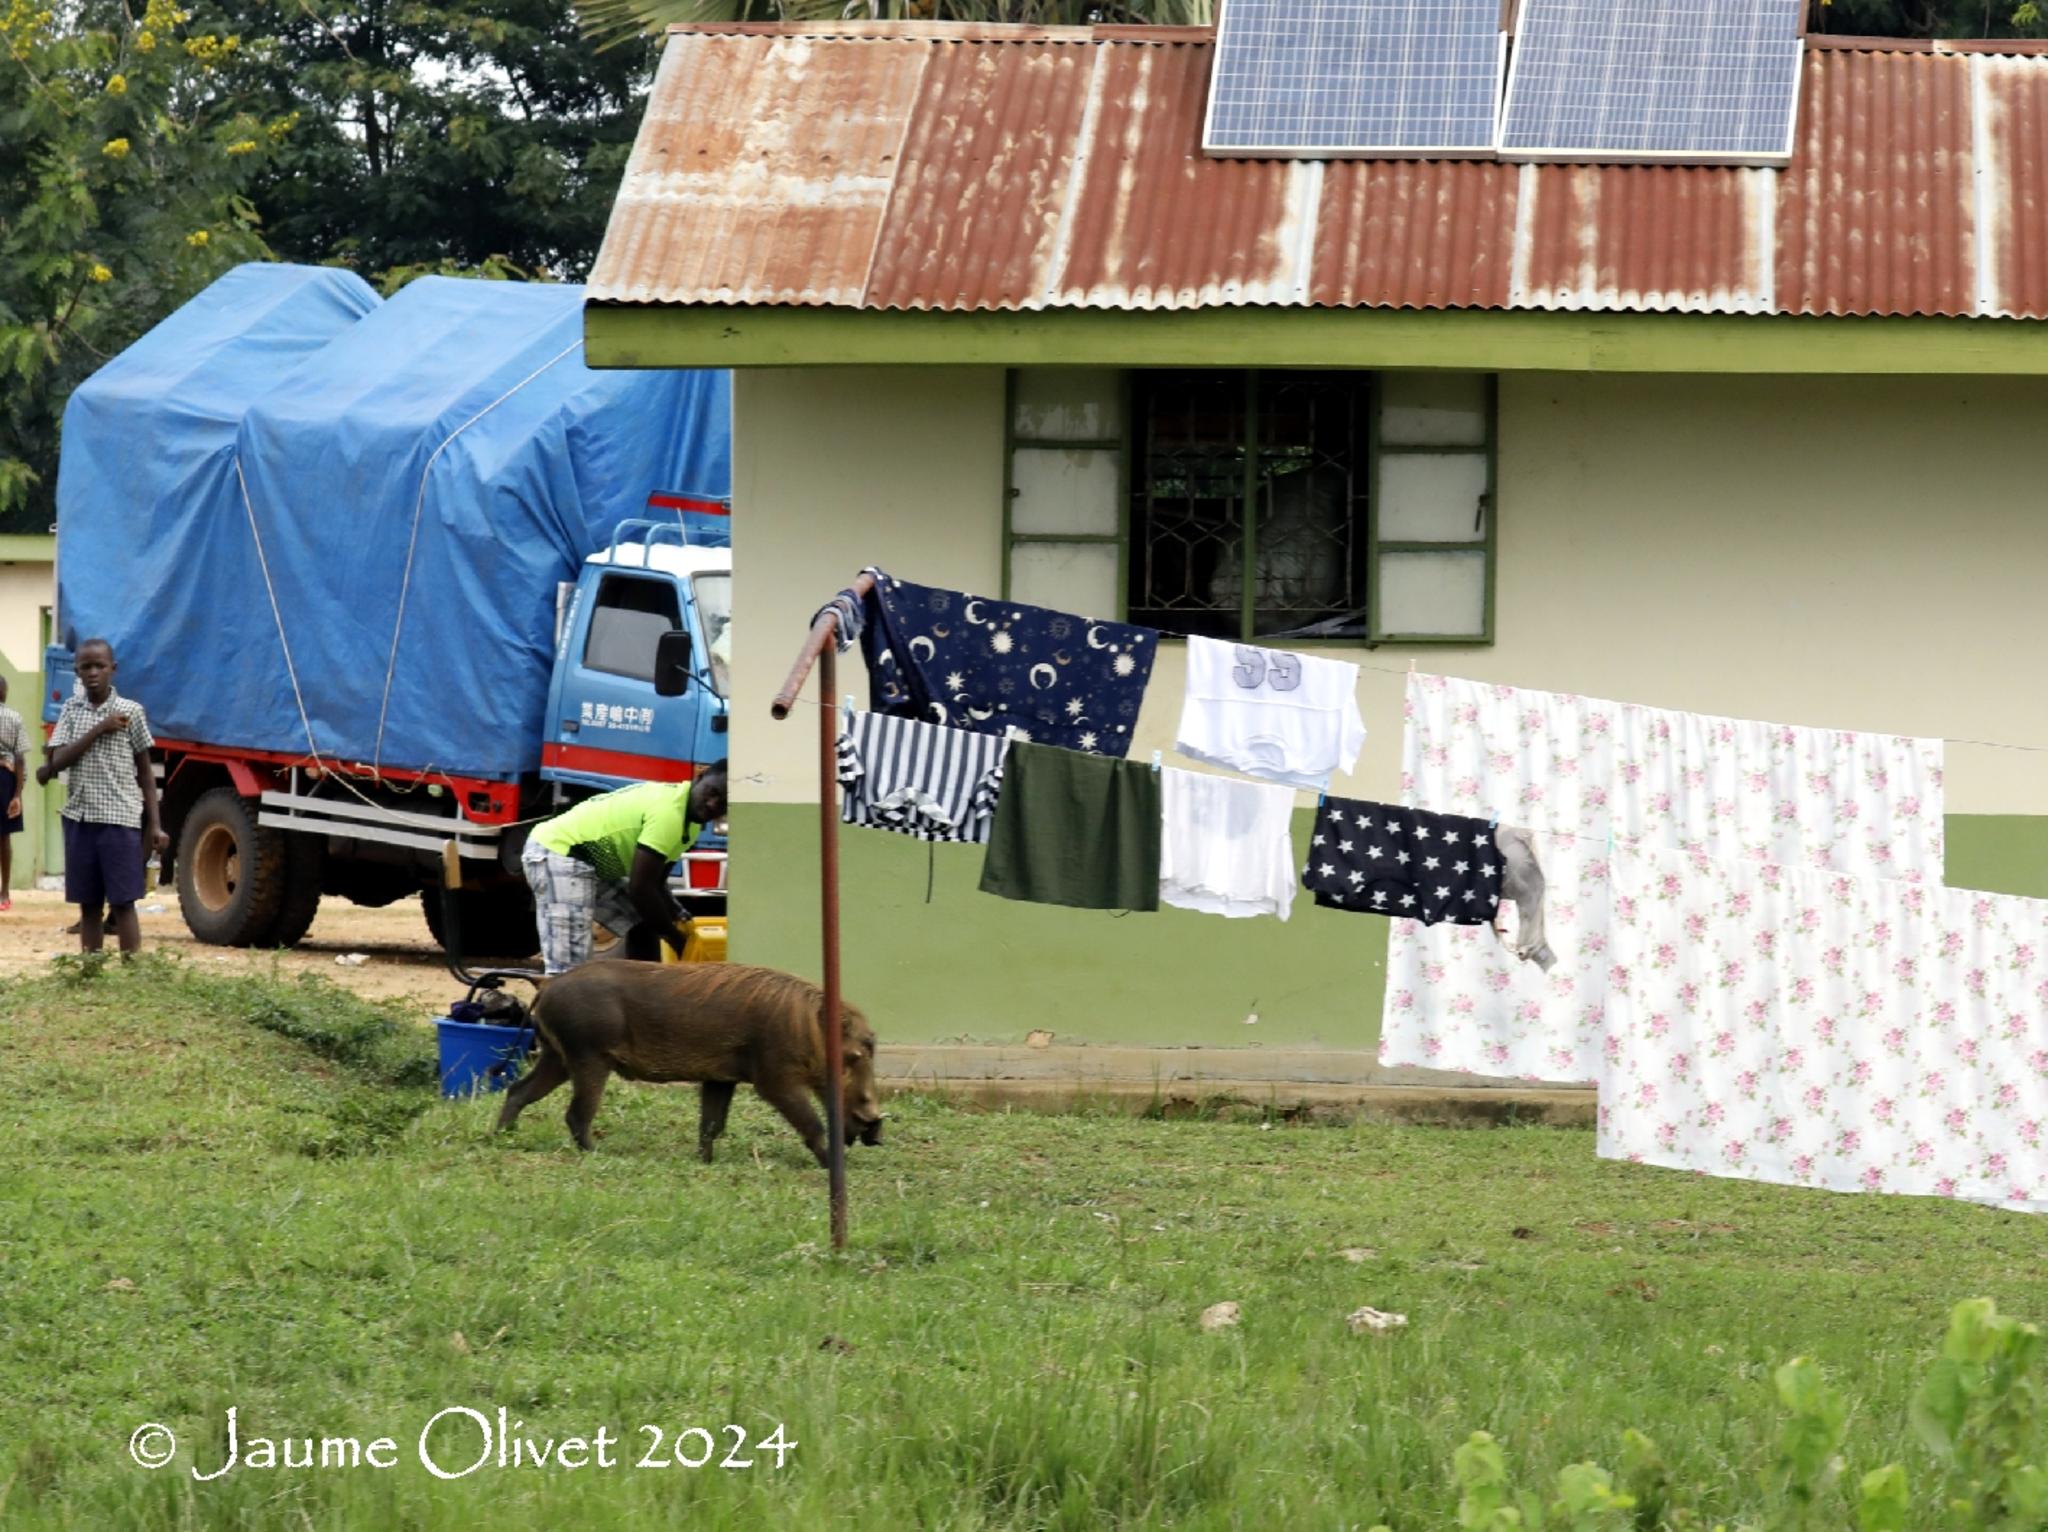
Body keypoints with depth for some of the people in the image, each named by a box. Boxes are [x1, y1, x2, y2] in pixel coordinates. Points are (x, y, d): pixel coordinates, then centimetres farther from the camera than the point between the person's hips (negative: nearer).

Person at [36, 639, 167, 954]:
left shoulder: (130, 712, 0)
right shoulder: (72, 709, 7)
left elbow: (145, 772, 4)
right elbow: (57, 762, -5)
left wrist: (155, 825, -1)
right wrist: (99, 730, -13)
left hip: (120, 818, -3)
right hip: (79, 818, 3)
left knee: (123, 902, -5)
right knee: (88, 904, 6)